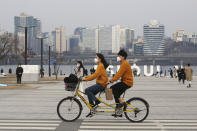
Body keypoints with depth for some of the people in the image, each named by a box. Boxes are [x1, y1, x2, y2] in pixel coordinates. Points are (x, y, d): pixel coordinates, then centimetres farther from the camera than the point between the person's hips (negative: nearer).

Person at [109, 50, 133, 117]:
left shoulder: (125, 64, -15)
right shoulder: (123, 63, 18)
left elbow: (119, 74, -22)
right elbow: (118, 74, 21)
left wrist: (111, 80, -22)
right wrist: (112, 79, 13)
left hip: (127, 82, -10)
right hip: (125, 82, 10)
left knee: (113, 88, -17)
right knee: (116, 94, 8)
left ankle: (121, 102, -12)